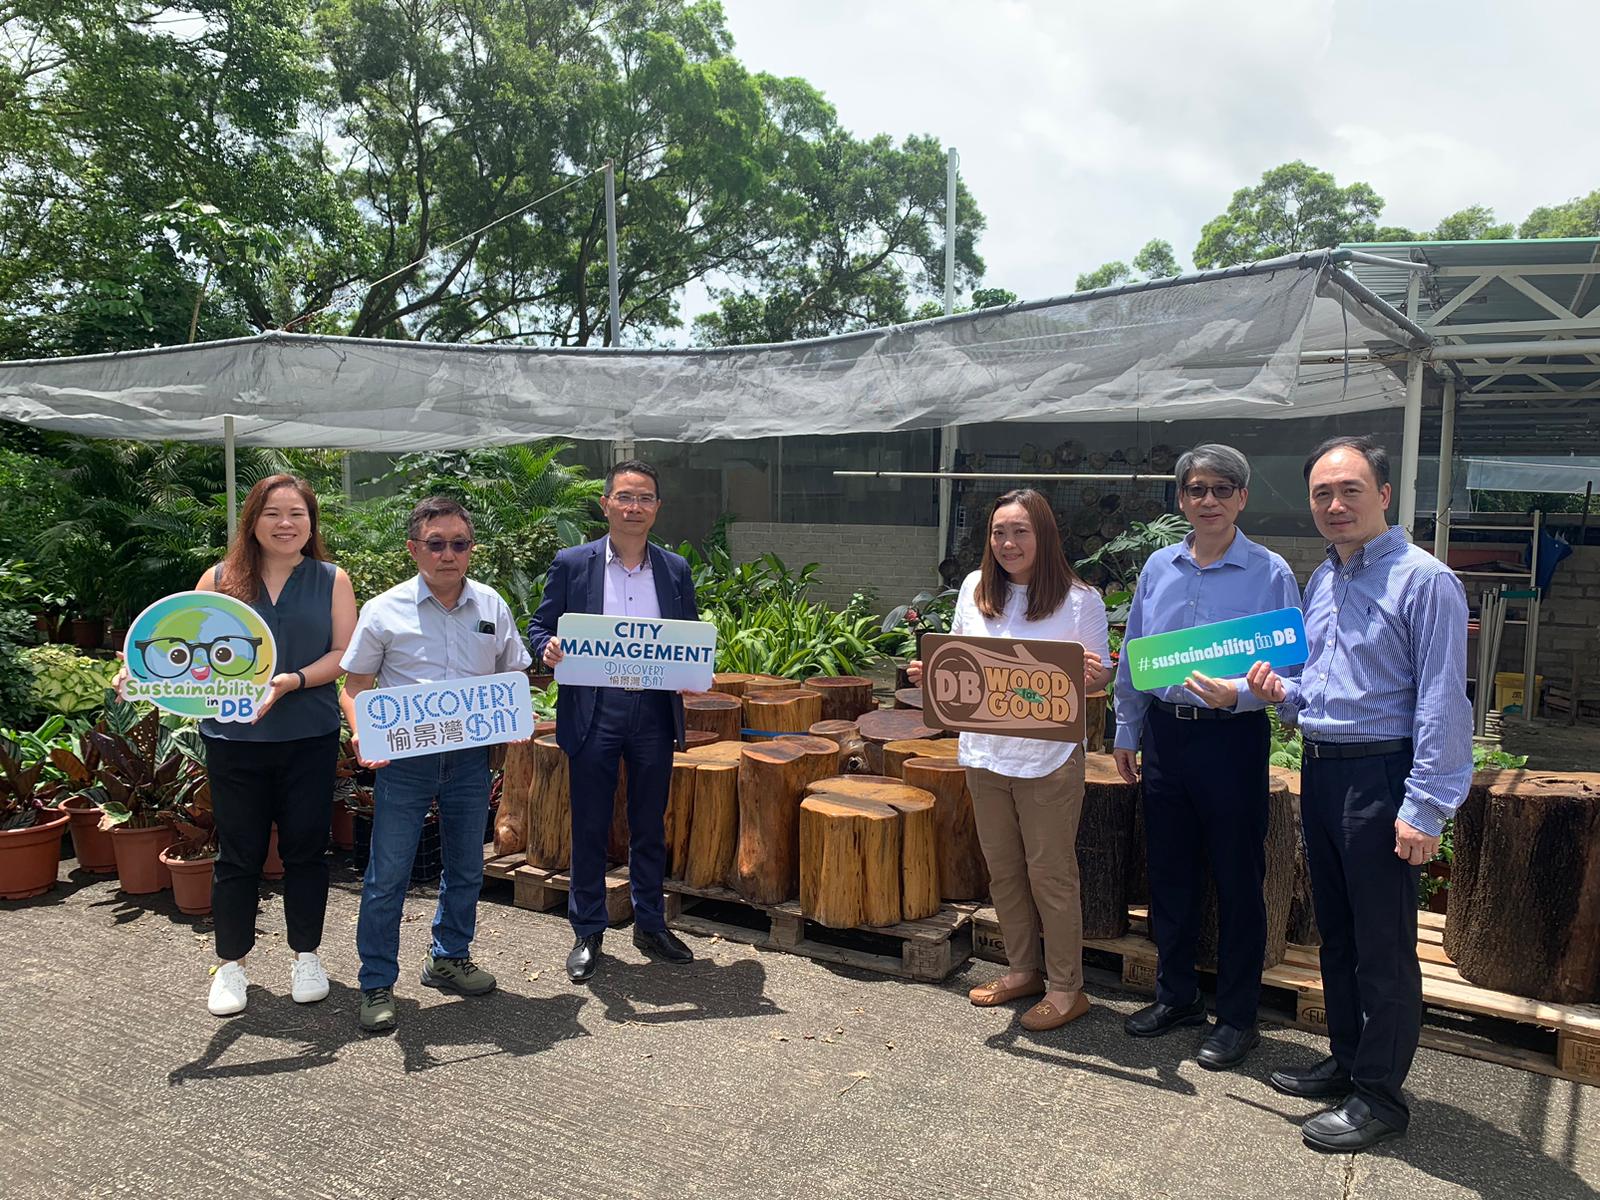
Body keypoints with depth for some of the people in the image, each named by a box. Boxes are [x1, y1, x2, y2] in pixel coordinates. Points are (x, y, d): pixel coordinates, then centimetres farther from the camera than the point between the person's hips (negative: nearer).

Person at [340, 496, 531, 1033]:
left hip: (470, 756, 4)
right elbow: (355, 685, -1)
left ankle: (449, 959, 36)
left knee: (466, 868, 16)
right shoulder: (384, 611, -5)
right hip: (403, 757, -3)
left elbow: (514, 677, 12)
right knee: (387, 874, 0)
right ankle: (377, 985, 15)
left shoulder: (492, 606, 3)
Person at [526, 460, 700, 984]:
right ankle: (587, 933, 21)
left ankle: (650, 925, 28)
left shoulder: (675, 569, 7)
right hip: (593, 712, -2)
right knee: (589, 828, 6)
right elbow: (539, 626, 3)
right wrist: (548, 648, -19)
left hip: (654, 712, 2)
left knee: (649, 827, 13)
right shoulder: (572, 564, 1)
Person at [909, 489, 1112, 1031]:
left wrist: (1090, 674, -25)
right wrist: (931, 673, -6)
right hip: (984, 750, 5)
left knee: (1050, 872, 4)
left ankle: (1066, 987, 20)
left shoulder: (1080, 599, -7)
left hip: (1049, 757, -5)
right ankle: (1023, 969, 33)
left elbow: (1099, 677, -3)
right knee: (1002, 868, 15)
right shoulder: (974, 588, 5)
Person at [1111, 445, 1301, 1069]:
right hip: (1164, 733, 5)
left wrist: (1238, 693, -26)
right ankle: (1176, 994, 32)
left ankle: (1237, 1016, 20)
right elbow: (1133, 657, 13)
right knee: (1168, 871, 14)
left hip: (1232, 737, -4)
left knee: (1237, 879, 5)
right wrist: (1127, 732, 14)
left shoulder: (1270, 574, -6)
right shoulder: (1158, 567, 7)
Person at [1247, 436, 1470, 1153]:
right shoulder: (1320, 582, 13)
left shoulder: (1423, 581, -12)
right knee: (1335, 932, 18)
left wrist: (1425, 809, -20)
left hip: (1381, 776, -8)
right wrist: (1282, 693, 2)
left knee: (1383, 946, 3)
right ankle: (1346, 1061, 34)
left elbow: (1442, 704, -16)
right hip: (1319, 769, 8)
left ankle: (1380, 1095, 17)